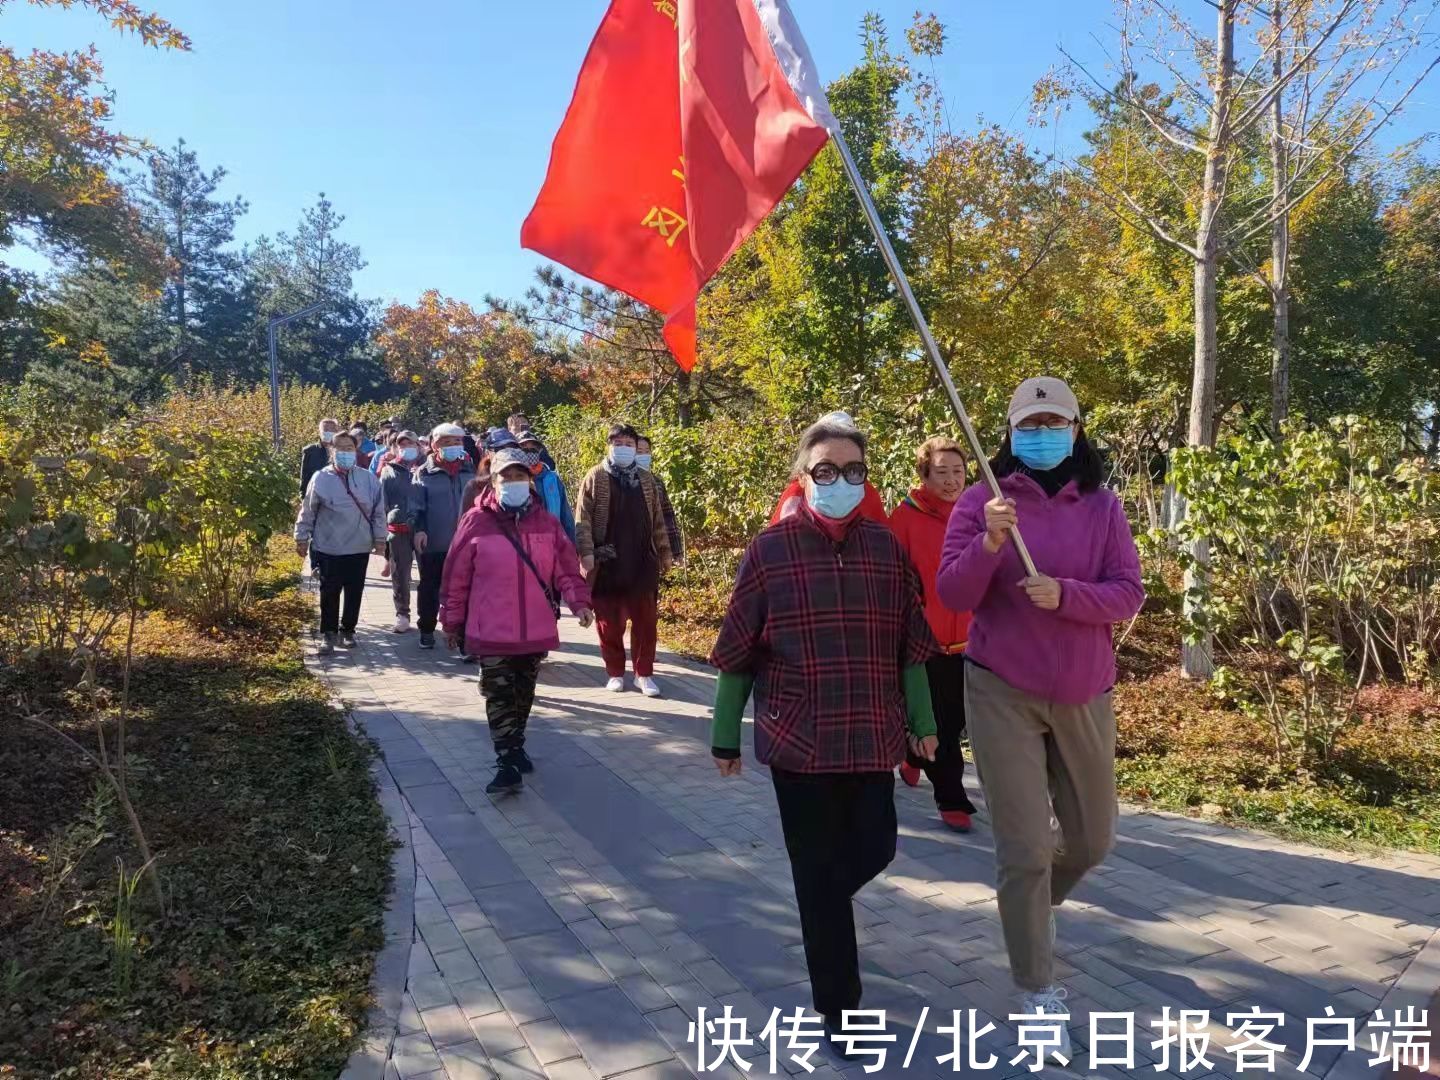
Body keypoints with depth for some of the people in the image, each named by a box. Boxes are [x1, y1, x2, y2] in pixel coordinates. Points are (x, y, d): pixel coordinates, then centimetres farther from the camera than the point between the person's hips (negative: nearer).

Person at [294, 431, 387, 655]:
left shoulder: (368, 479, 1)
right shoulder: (321, 478, -4)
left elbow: (378, 511, 5)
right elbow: (307, 512, 2)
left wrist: (380, 539, 5)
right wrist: (302, 538, 3)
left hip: (360, 548, 2)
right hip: (328, 549, -2)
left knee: (354, 593, 10)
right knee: (329, 593, 4)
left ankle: (348, 630, 25)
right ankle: (328, 633, 16)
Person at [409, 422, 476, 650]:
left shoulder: (470, 470, 6)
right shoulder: (424, 473, -2)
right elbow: (416, 506, -4)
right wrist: (419, 529, -17)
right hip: (433, 544, -2)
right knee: (430, 588, 10)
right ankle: (426, 630, 23)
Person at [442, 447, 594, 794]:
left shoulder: (546, 522, 2)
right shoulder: (476, 522, -6)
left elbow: (566, 568, 4)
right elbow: (456, 576, -1)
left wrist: (578, 600, -12)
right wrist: (453, 622, 2)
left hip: (537, 629, 3)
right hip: (492, 630, -3)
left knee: (524, 693, 16)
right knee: (499, 695, -3)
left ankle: (515, 746, 35)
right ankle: (508, 763, 1)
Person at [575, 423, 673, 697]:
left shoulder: (646, 479, 12)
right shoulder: (596, 477, 1)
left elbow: (657, 519, 15)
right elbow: (583, 518, -4)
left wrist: (664, 552, 12)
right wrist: (586, 552, -13)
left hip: (643, 562, 3)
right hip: (606, 564, -2)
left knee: (645, 620, 3)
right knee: (609, 622, 4)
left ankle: (644, 674, 12)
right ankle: (615, 673, 17)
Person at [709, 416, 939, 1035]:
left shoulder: (886, 547, 2)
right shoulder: (770, 550, -7)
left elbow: (909, 645, 9)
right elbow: (739, 654, -2)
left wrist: (921, 721, 10)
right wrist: (725, 735, 2)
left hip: (873, 738, 3)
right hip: (799, 739, -3)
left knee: (873, 852, 11)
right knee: (820, 870, 7)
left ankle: (822, 908, 46)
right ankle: (839, 1005, 25)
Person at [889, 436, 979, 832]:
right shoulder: (905, 517, -10)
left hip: (968, 640, 5)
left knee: (956, 719, 17)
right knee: (940, 725, 3)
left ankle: (915, 756, 45)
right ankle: (952, 800, 19)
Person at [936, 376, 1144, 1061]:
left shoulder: (1103, 508, 2)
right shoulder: (980, 502, -5)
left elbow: (1128, 594, -5)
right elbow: (952, 595, -11)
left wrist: (1064, 593, -22)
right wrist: (990, 543, -28)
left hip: (1083, 696, 4)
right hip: (1002, 693, -3)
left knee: (1092, 839, 17)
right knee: (1024, 849, -2)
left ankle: (1031, 908, 49)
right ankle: (1039, 993, 17)